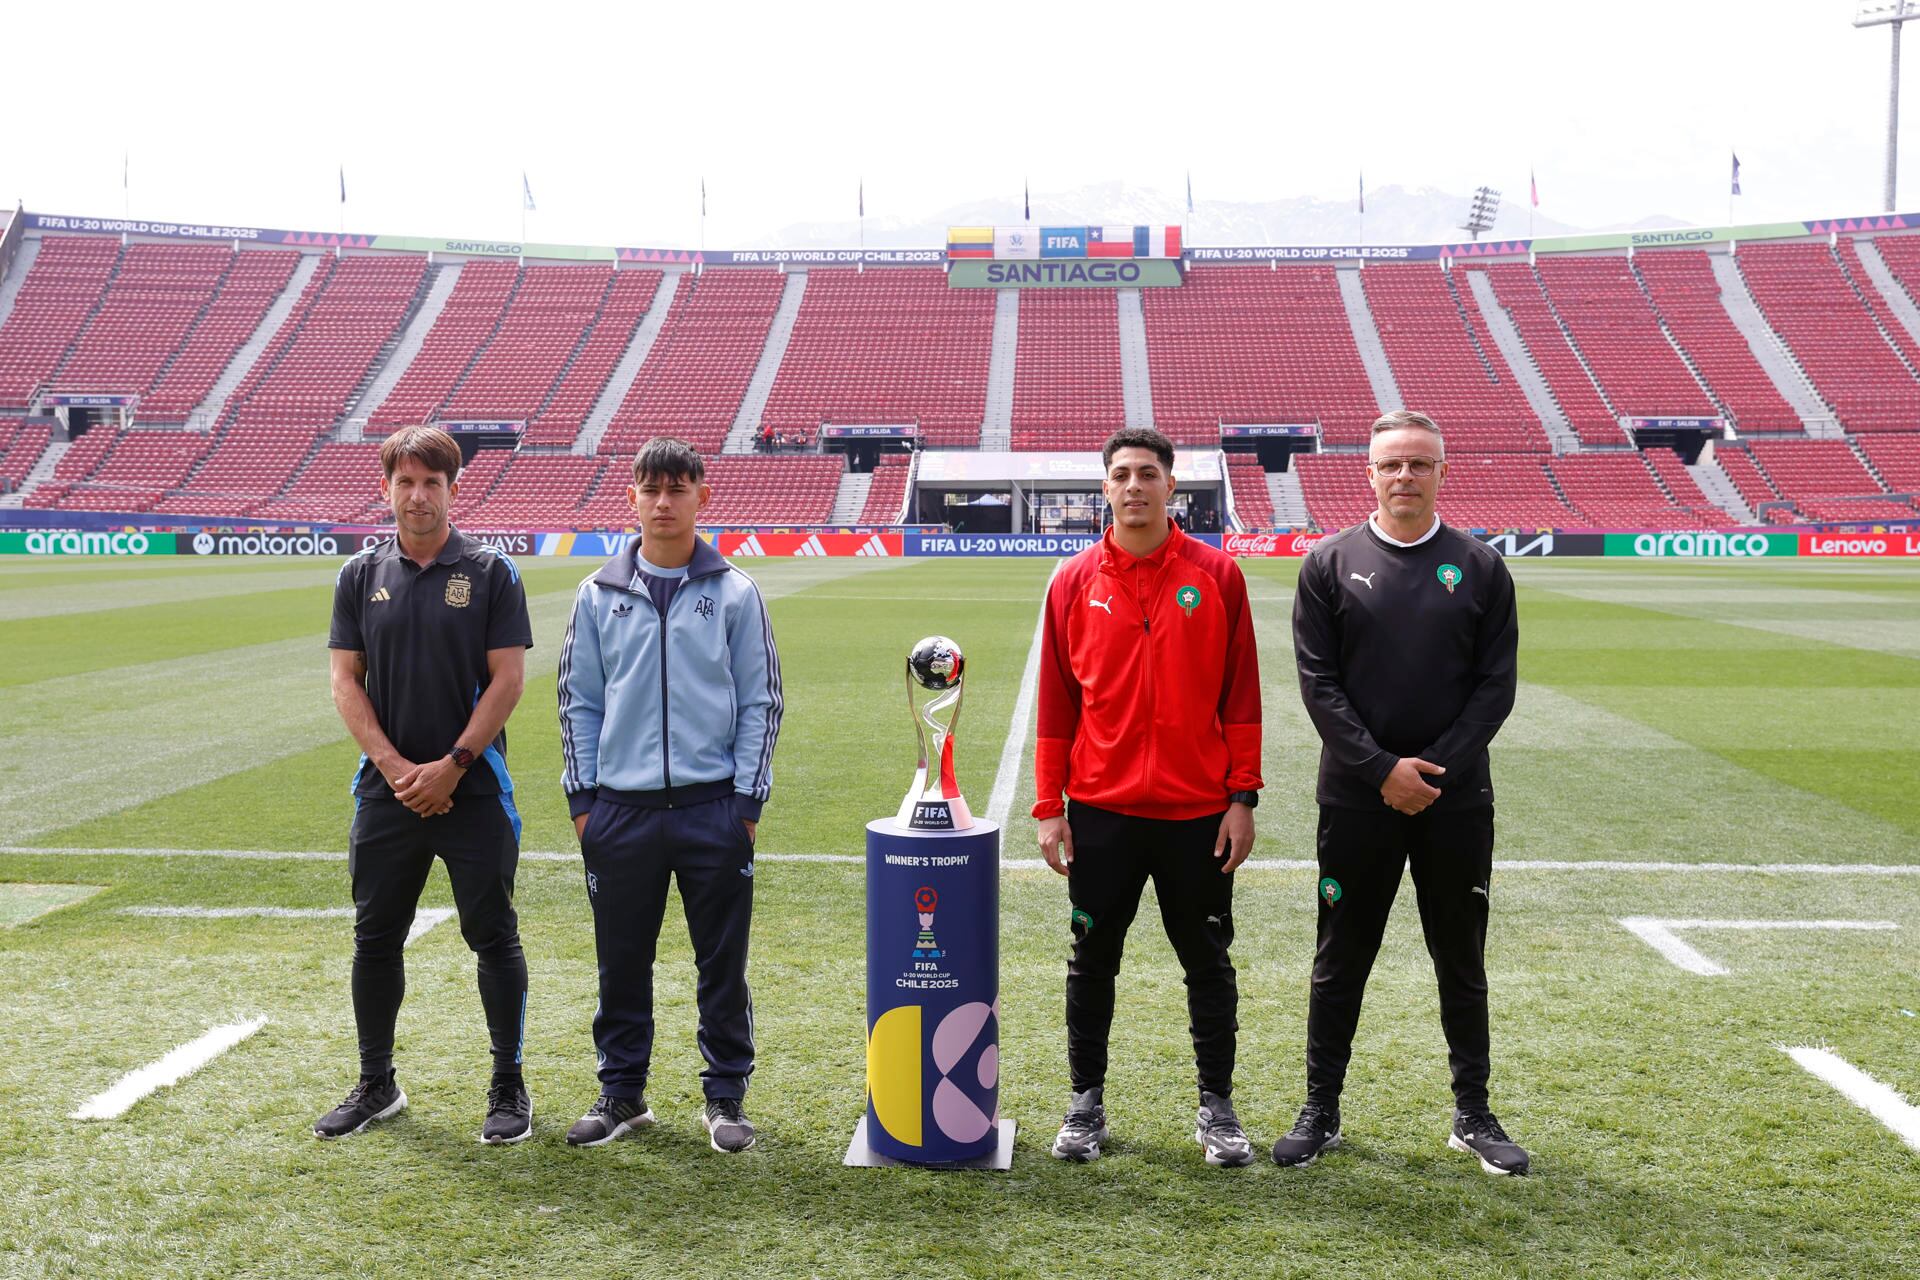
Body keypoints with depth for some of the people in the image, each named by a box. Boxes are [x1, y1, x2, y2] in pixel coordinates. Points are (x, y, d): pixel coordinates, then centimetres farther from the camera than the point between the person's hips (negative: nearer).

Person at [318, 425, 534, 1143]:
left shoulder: (491, 573, -2)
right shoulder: (361, 576, 7)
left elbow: (507, 679, -6)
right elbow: (346, 681, 4)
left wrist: (452, 766, -12)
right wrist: (396, 768, -8)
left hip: (474, 789, -3)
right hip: (385, 789, 3)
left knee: (494, 938, 3)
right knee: (375, 939, 11)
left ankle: (509, 1090, 15)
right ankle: (376, 1087, 26)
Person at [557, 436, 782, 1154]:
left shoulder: (734, 594, 2)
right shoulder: (600, 595, 7)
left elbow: (761, 701, 2)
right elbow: (579, 700, 10)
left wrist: (747, 799, -3)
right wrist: (582, 796, 4)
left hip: (713, 808, -1)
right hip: (620, 810, 2)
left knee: (723, 961, 6)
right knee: (622, 963, 10)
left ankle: (725, 1096, 20)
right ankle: (622, 1093, 26)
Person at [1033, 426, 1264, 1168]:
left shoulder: (1217, 575, 0)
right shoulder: (1075, 582, 2)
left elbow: (1241, 694, 0)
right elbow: (1055, 701, 3)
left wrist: (1242, 797, -3)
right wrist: (1049, 807, 0)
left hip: (1198, 813, 0)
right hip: (1101, 812, 1)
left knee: (1208, 963, 9)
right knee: (1092, 961, 10)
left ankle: (1216, 1107, 23)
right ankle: (1087, 1102, 25)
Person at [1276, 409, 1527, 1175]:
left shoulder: (1480, 567, 4)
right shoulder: (1331, 564, 0)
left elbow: (1496, 686, 0)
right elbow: (1318, 682, -5)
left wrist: (1436, 767, -11)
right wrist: (1382, 768, -14)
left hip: (1457, 798, 1)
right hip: (1357, 796, -1)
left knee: (1462, 960, 11)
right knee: (1341, 959, 8)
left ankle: (1473, 1113, 25)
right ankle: (1321, 1111, 21)